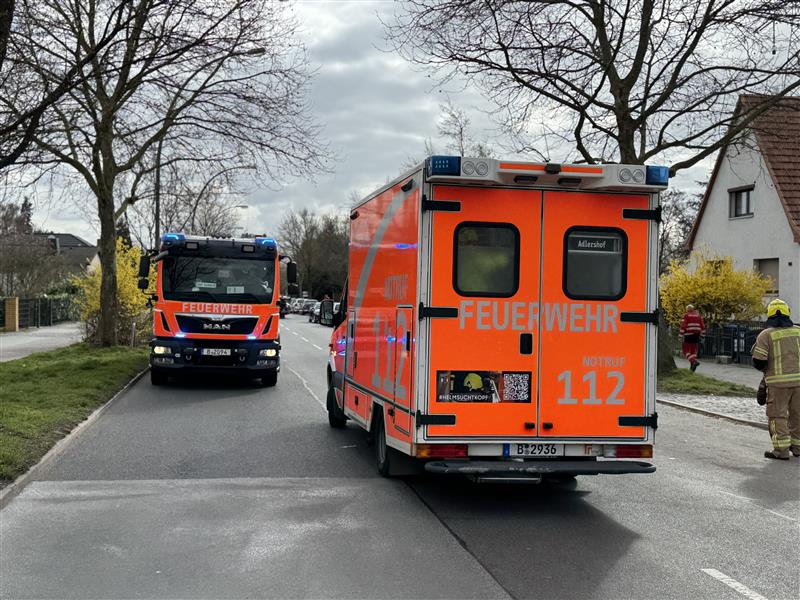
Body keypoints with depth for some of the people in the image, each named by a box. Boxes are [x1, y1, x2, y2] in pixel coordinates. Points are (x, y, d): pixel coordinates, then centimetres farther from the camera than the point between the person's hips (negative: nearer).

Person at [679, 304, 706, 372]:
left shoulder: (686, 315, -3)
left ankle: (694, 361, -20)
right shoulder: (698, 315, 11)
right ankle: (692, 366, 10)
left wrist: (681, 336, -8)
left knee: (686, 350, 2)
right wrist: (702, 335, 17)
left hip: (688, 335, -5)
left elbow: (683, 326, -10)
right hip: (696, 335, 5)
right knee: (693, 350, 12)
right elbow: (702, 326, 11)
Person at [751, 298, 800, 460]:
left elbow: (758, 362, -9)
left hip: (778, 382, -4)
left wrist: (764, 368, 12)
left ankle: (781, 449, -1)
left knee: (778, 415, 2)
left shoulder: (766, 335, -6)